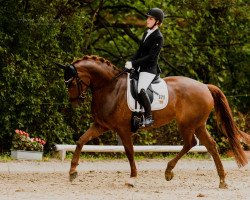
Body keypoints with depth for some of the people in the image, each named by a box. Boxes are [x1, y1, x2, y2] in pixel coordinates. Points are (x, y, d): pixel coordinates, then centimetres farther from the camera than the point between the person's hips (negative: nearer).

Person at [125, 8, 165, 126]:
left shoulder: (158, 38, -14)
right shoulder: (146, 33, 14)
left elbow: (151, 57, -20)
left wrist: (133, 64, -21)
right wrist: (131, 62, 3)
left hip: (150, 69, -10)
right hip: (140, 67, 10)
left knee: (141, 90, -29)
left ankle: (149, 117, -19)